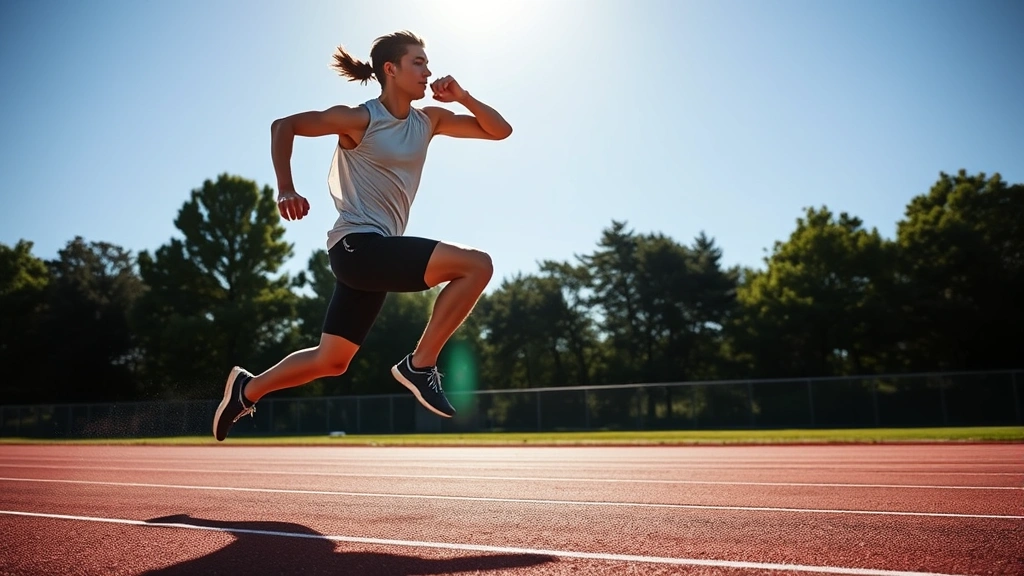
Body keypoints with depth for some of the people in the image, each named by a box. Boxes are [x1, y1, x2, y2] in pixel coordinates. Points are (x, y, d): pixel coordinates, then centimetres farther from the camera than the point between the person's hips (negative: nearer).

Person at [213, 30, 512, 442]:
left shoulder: (428, 120, 10)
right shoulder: (360, 119, -8)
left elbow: (499, 131, 12)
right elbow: (283, 126, -3)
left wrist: (463, 97, -3)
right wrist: (286, 190, -14)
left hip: (377, 252, 8)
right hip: (357, 245, -8)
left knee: (330, 361, 15)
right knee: (477, 265, -21)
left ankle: (247, 389, 33)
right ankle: (420, 364, -12)